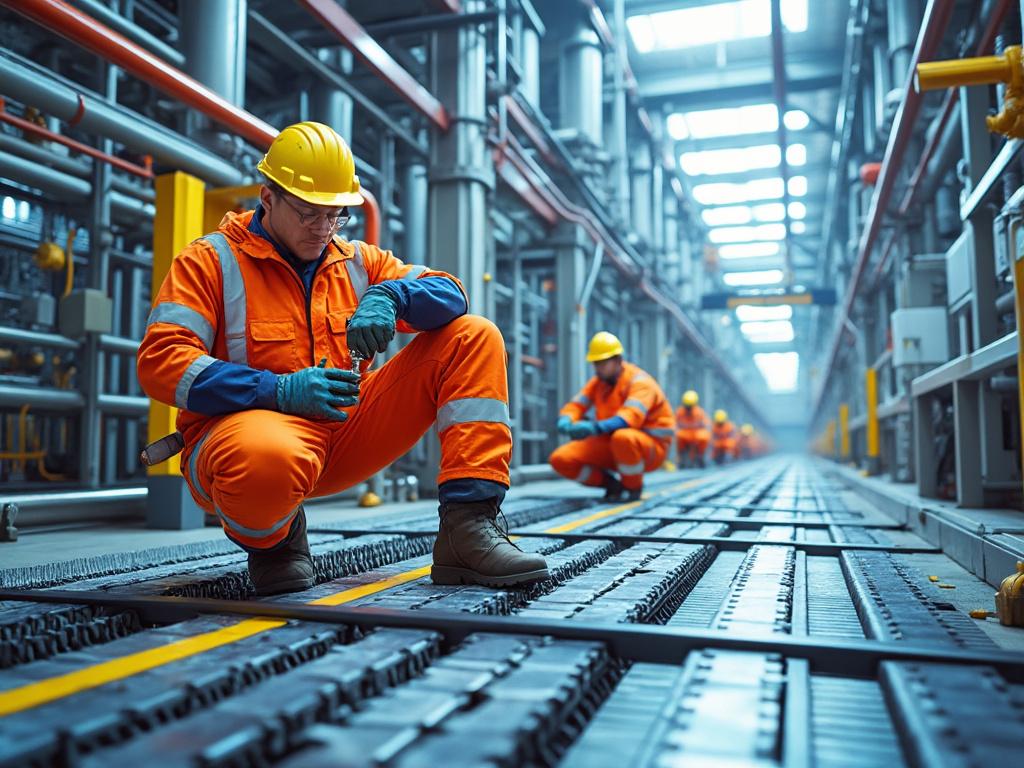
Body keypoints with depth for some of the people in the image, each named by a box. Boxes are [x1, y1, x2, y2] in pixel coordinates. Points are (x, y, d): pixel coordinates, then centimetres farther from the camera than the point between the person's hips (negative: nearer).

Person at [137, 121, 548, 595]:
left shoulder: (358, 262, 15)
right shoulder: (211, 261, 2)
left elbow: (449, 294, 7)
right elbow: (161, 362, -10)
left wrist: (389, 295, -16)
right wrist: (279, 390, -21)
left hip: (346, 439, 5)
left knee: (474, 337, -4)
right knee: (268, 460, -46)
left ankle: (468, 529, -15)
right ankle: (271, 539, -4)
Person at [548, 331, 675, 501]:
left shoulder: (639, 382, -17)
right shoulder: (598, 382, 5)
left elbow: (631, 416, -34)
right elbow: (576, 405, -2)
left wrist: (595, 427, -49)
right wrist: (565, 421, -28)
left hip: (650, 447, -6)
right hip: (610, 444, 6)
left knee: (622, 437, -42)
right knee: (560, 459, -12)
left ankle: (634, 487, -12)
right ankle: (612, 484, 5)